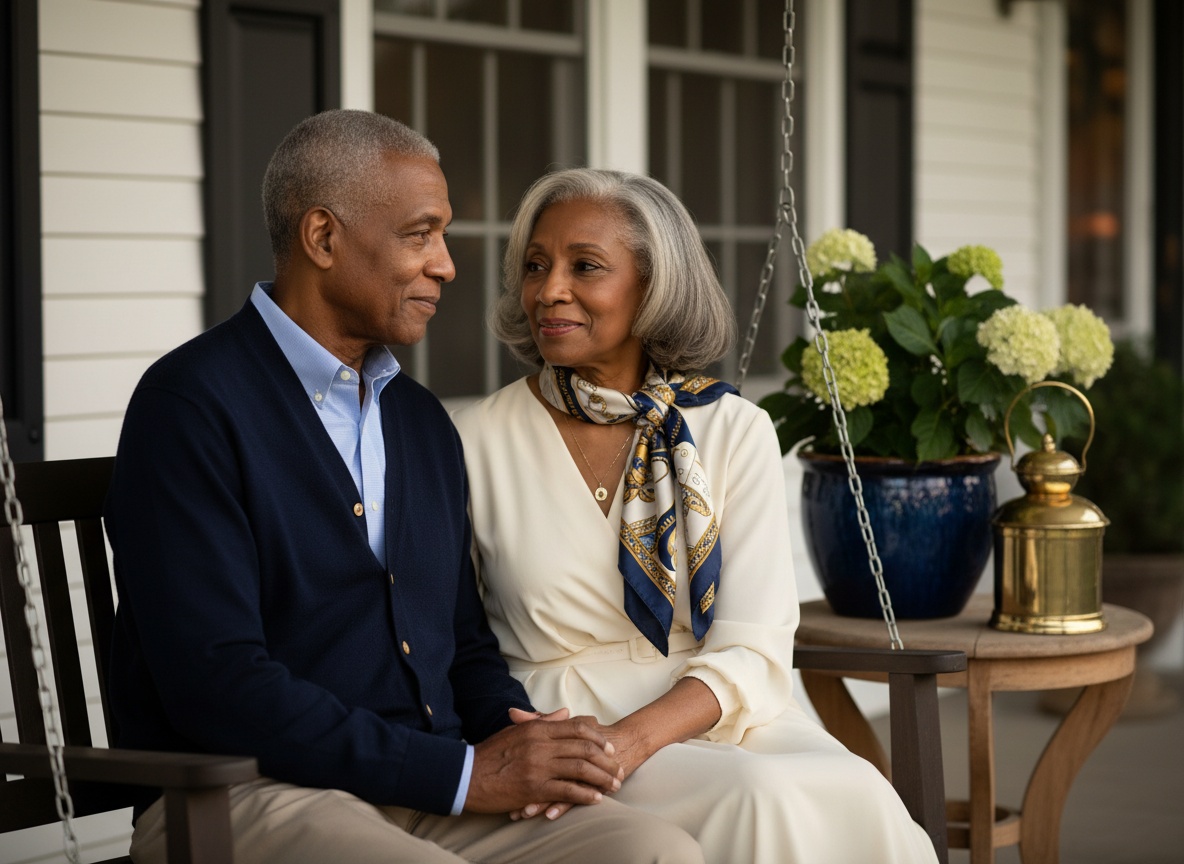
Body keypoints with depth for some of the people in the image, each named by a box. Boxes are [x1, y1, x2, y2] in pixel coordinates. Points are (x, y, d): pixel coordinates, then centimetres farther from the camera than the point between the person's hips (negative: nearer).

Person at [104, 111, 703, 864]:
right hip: (250, 798, -7)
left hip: (435, 799, 7)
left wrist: (521, 739, -1)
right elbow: (216, 682, -16)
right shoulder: (193, 403, -7)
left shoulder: (422, 420, 18)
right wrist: (464, 772, -16)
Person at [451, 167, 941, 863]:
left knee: (854, 795, -30)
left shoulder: (736, 432, 4)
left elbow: (752, 650, -3)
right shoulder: (477, 442, 2)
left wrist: (627, 741, -22)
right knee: (763, 797, -32)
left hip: (724, 719, 3)